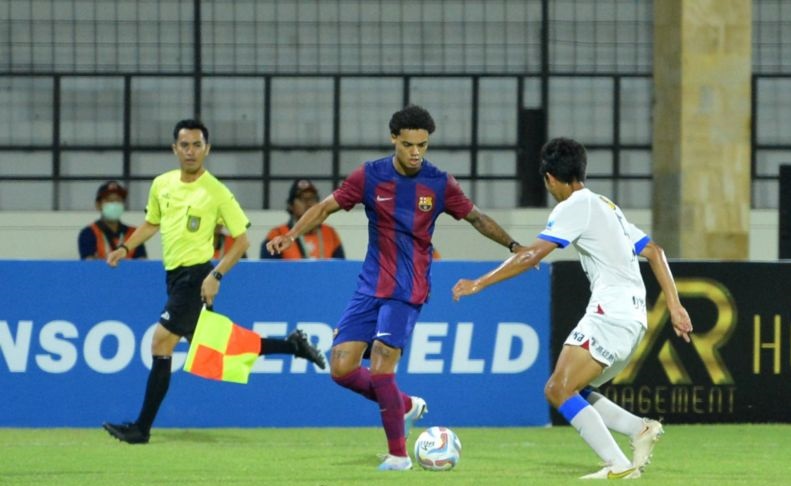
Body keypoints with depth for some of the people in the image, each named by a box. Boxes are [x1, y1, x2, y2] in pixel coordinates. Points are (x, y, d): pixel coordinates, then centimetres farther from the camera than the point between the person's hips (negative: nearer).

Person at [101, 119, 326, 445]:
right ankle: (291, 345, 25)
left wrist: (216, 275, -17)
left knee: (161, 344, -11)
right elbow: (152, 223, 25)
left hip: (196, 277, -8)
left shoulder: (216, 193, -11)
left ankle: (142, 428, -5)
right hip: (175, 275, 8)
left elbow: (242, 239, -8)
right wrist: (125, 248, 11)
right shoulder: (161, 185, 7)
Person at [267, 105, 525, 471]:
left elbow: (476, 218, 8)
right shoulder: (369, 176, -3)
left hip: (408, 290, -3)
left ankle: (398, 454, -3)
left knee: (380, 367, -17)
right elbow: (326, 207, 4)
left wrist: (513, 245, -2)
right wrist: (291, 235, -10)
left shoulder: (439, 184, -4)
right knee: (341, 367, -5)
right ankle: (405, 405, 19)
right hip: (371, 285, 3)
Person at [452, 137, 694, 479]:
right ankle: (642, 429, 2)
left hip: (610, 315, -9)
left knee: (559, 391, -12)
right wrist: (674, 307, 20)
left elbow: (533, 255, -13)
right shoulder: (607, 207, 23)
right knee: (563, 391, 14)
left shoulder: (576, 206, -5)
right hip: (632, 319, 9)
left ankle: (618, 465, -20)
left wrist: (479, 284, -8)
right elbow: (653, 251, 23)